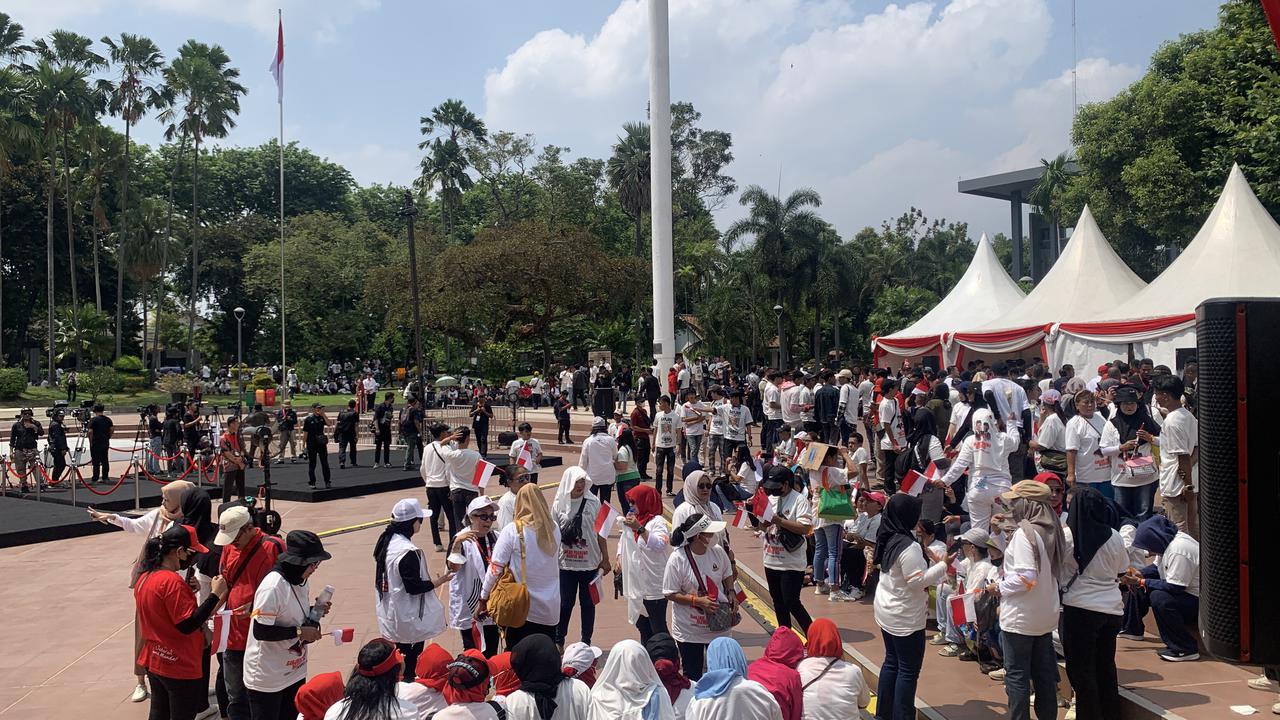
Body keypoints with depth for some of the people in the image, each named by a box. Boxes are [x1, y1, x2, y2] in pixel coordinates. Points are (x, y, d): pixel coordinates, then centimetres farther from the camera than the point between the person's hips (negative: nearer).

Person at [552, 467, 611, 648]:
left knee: (588, 603, 10)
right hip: (566, 564, 0)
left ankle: (586, 641, 24)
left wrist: (605, 559, 3)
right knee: (565, 603, 8)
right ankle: (558, 640, 25)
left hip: (590, 563, 0)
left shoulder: (593, 503, -4)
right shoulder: (559, 504, -3)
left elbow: (600, 533, 1)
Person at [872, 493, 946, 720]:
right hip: (905, 617, -9)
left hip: (887, 611, 9)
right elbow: (918, 581, -21)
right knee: (908, 669, 0)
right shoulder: (908, 545, -24)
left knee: (892, 661, 17)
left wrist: (933, 563, 10)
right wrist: (943, 565, -12)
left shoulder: (888, 539, 3)